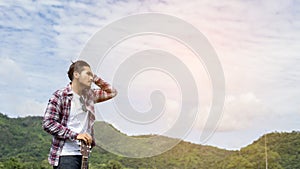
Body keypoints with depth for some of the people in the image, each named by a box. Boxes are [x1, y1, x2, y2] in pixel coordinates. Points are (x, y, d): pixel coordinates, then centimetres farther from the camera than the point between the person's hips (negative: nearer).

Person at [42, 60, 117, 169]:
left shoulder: (89, 95, 9)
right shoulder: (60, 96, -9)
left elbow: (112, 92, 19)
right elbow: (48, 123, -15)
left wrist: (96, 79, 6)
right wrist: (75, 135, -20)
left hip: (83, 155, 7)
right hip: (66, 156, -7)